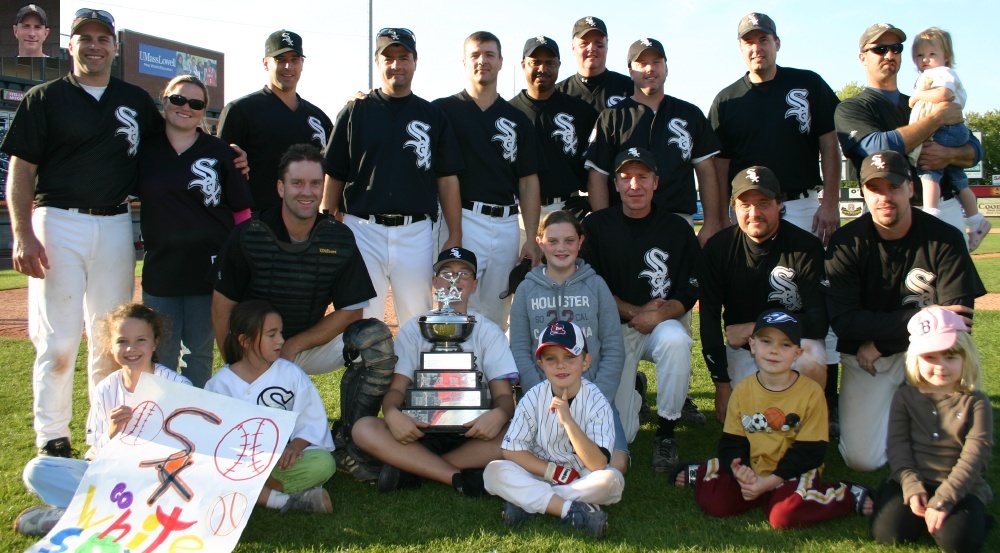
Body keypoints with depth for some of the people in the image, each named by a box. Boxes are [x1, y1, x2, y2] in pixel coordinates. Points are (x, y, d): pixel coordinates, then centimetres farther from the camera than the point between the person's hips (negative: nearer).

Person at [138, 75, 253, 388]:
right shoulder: (144, 150, 5)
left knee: (200, 355, 9)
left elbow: (242, 211, 0)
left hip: (208, 268, -2)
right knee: (161, 356, 9)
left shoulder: (220, 153, 0)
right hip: (160, 266, 2)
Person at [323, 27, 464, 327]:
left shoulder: (432, 116, 10)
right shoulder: (355, 112, 7)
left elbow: (447, 179, 8)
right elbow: (334, 176, 7)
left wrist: (455, 235, 1)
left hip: (416, 232, 1)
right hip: (362, 231, -1)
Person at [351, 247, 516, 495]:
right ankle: (461, 478, -26)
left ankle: (411, 469, -22)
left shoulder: (489, 331, 8)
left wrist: (499, 414, -26)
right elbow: (397, 387, 1)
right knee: (363, 429, -26)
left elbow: (503, 394, -1)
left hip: (471, 433, 0)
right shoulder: (414, 328, 10)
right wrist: (392, 413, -24)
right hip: (421, 430, 0)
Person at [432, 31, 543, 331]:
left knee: (496, 314, 10)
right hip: (463, 219, -4)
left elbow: (528, 181, 11)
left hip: (507, 224, 4)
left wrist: (532, 238, 5)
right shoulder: (444, 110, 4)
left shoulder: (517, 120, 13)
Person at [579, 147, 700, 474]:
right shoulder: (597, 226, -2)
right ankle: (632, 388, 30)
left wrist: (660, 314, -23)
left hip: (664, 324, 0)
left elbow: (689, 293, -3)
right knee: (618, 433, -9)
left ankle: (666, 433, -18)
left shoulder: (677, 229, -2)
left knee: (675, 340, -39)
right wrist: (636, 311, -15)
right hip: (614, 328, 0)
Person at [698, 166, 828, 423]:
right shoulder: (717, 248, -9)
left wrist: (754, 328, -19)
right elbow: (709, 317, -7)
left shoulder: (807, 247, -14)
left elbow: (820, 320, -16)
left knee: (812, 360, -34)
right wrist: (721, 383, -11)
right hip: (742, 350, 2)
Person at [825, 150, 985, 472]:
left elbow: (958, 319, -19)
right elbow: (843, 321, -21)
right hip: (863, 356, -1)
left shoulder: (944, 239, -13)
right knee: (861, 458, -12)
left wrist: (880, 343, -20)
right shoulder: (846, 243, -14)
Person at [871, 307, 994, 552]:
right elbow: (897, 446, -1)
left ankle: (977, 520, 5)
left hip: (960, 487, -2)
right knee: (888, 533, -21)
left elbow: (974, 456, -10)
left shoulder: (976, 403, -1)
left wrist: (942, 499, -20)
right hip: (912, 481, 2)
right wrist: (912, 487, -17)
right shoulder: (905, 397, 6)